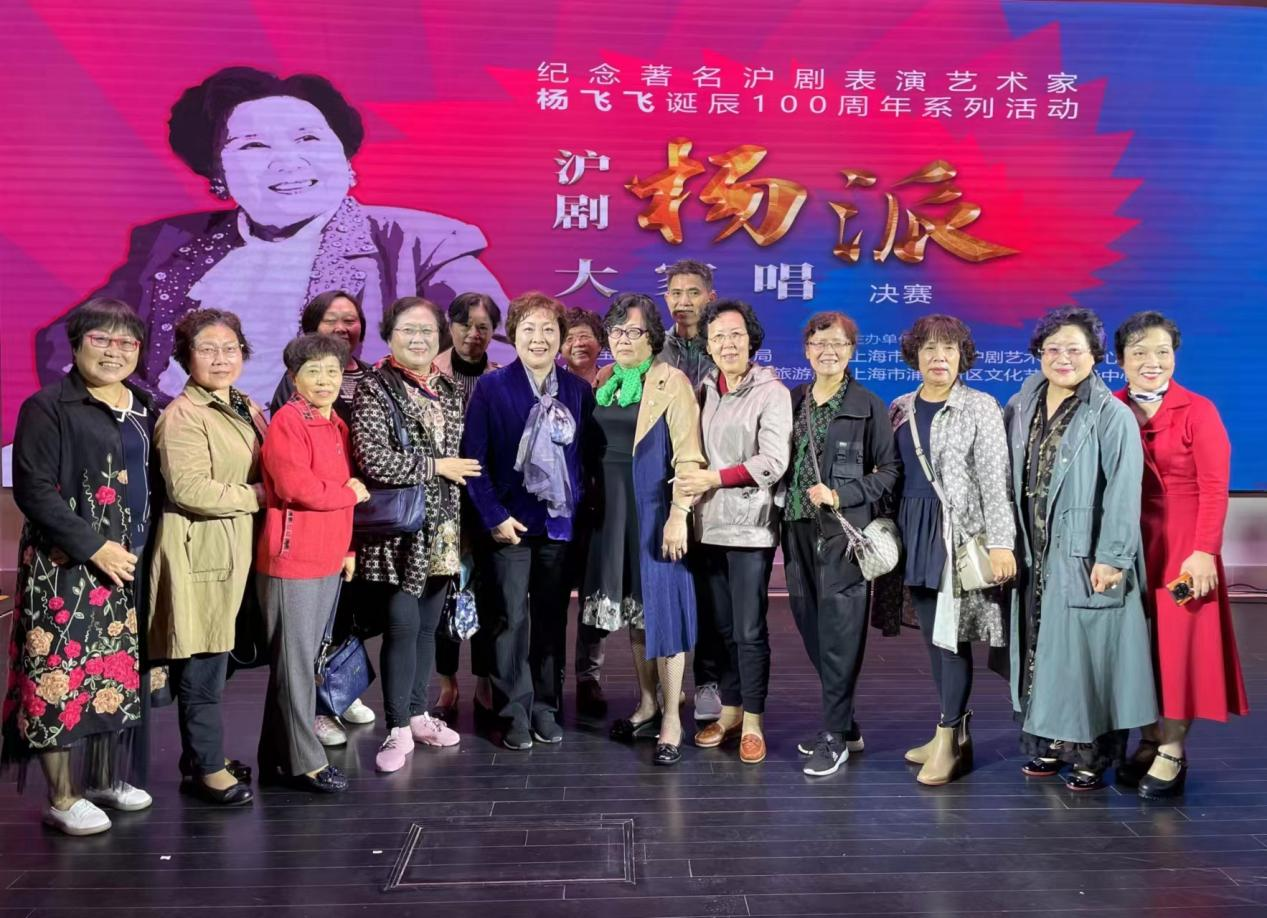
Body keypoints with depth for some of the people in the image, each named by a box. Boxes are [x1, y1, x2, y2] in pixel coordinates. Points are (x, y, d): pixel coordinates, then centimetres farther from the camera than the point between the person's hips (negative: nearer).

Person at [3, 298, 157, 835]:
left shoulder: (145, 408, 12)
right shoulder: (48, 407, -7)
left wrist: (142, 550, 5)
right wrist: (93, 546, -17)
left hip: (130, 565, 6)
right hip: (66, 567, -6)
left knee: (118, 671, 13)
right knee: (63, 672, -2)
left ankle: (108, 779, 27)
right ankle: (63, 798, 9)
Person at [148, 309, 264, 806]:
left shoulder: (246, 409, 14)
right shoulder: (183, 415, -13)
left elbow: (264, 475, 26)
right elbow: (189, 489, -22)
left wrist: (265, 494, 5)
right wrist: (256, 495, -14)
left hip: (236, 549, 8)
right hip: (200, 550, -8)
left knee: (212, 661, 16)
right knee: (203, 665, 0)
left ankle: (203, 754, 28)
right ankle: (207, 768, 11)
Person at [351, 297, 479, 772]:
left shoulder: (449, 389, 12)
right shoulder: (375, 388, -7)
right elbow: (374, 460, -18)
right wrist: (437, 467, -11)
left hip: (441, 527, 6)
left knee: (428, 624, 12)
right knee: (403, 624, -5)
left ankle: (417, 713, 25)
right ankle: (398, 728, 7)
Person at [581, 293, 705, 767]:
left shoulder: (672, 382, -8)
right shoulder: (604, 381, 10)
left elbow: (688, 457, -13)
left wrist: (678, 516, -19)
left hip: (654, 509, -6)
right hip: (612, 510, 6)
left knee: (661, 606, -2)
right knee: (631, 607, 14)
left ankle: (671, 717, 9)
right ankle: (646, 703, 28)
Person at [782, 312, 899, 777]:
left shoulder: (868, 406, -2)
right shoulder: (793, 401, 11)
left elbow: (890, 469, -3)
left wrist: (840, 495, -13)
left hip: (843, 533, -5)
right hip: (799, 529, 5)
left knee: (839, 634, -4)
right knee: (811, 630, 10)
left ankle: (835, 736, 8)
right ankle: (845, 725, 25)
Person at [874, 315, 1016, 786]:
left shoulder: (980, 407, -3)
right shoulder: (901, 408, 11)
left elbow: (995, 479, -8)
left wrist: (1001, 542, -14)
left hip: (958, 531, -5)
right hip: (914, 530, 5)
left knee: (952, 632, -5)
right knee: (932, 633, 8)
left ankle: (949, 738, 5)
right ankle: (953, 732, 19)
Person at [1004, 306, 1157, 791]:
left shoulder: (1112, 416, -9)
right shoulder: (1021, 408, 8)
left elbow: (1123, 492, -14)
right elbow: (1010, 480, 11)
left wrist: (1111, 557, -19)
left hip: (1084, 557, -5)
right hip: (1034, 556, 5)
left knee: (1085, 650, 0)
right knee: (1041, 649, 11)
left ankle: (1094, 755, 12)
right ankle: (1052, 742, 23)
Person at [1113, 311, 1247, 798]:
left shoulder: (1198, 410, -6)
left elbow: (1214, 488, -10)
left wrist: (1204, 551, -16)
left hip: (1181, 546, -3)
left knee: (1179, 643, 1)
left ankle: (1172, 753, 10)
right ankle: (1148, 742, 18)